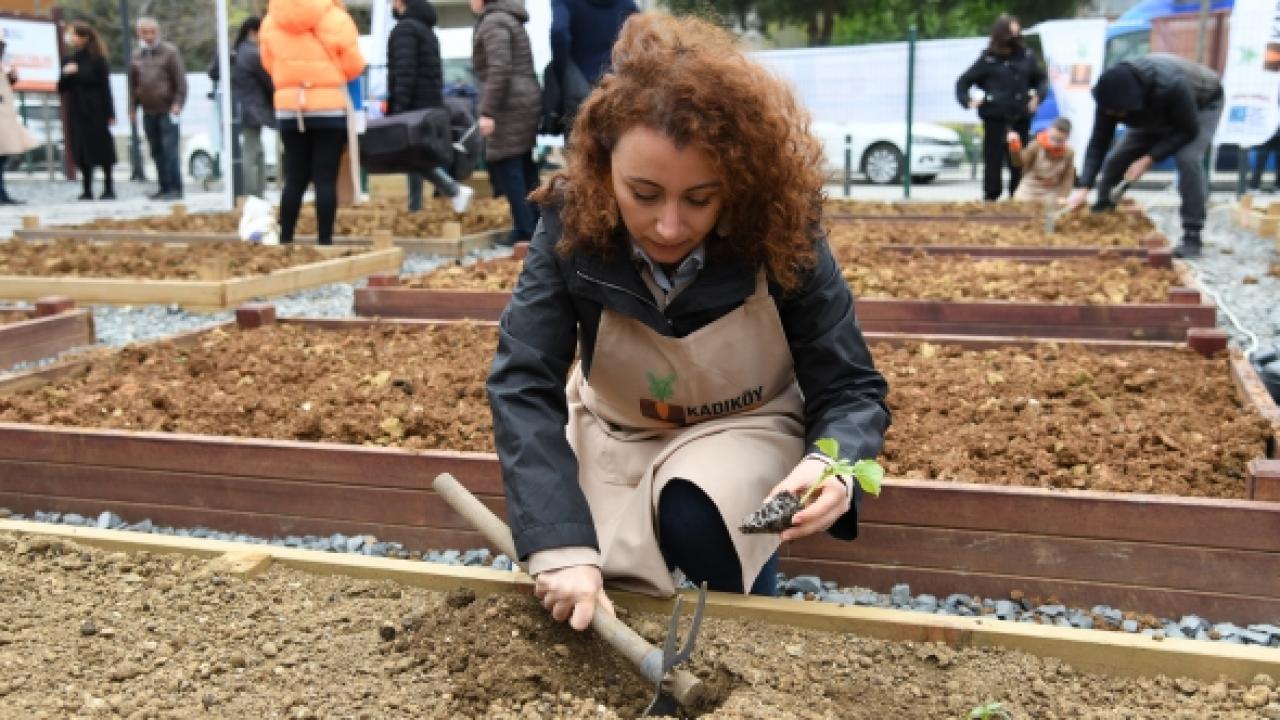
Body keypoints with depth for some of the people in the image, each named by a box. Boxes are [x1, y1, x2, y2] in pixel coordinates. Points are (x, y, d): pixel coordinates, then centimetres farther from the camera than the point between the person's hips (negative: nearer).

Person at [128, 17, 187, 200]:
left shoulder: (170, 51, -1)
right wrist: (133, 108, 13)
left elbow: (180, 80, -6)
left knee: (170, 149, -11)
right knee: (157, 151, 7)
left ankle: (175, 188, -9)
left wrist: (178, 103, -15)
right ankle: (164, 187, 12)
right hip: (149, 112, 6)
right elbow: (133, 84, 19)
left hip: (168, 110, -6)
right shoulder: (137, 55, 15)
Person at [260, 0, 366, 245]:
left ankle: (284, 241, 10)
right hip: (330, 108, -4)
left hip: (288, 108, 4)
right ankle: (324, 241, -2)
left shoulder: (270, 22, 4)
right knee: (326, 179, -1)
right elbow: (353, 66, -3)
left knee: (294, 179, 10)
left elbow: (269, 64, 11)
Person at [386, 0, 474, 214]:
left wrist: (398, 109, -22)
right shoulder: (427, 29, 19)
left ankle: (455, 190, -17)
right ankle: (415, 208, 11)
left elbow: (405, 72, -20)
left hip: (414, 106, -9)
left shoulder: (405, 28, -11)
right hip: (430, 104, 9)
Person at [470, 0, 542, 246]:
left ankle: (525, 230, -6)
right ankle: (536, 226, 13)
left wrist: (487, 111, -20)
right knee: (526, 170, 10)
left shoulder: (493, 21, -9)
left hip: (510, 106, -10)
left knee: (506, 169, -6)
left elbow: (499, 69, -20)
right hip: (526, 101, 10)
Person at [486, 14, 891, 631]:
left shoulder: (779, 233, -27)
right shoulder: (571, 222, -25)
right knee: (577, 605, -12)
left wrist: (832, 463, -45)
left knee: (694, 516, -32)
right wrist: (561, 545, -42)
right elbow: (523, 384, -30)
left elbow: (851, 389, -21)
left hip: (742, 428, -1)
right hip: (614, 430, 2)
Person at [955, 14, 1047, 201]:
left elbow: (1042, 79, 21)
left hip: (1021, 118, 3)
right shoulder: (988, 59, -1)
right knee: (993, 161, 0)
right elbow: (963, 82, 4)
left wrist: (1038, 96, 4)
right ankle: (991, 198, 7)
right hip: (995, 118, -3)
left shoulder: (1027, 56, 8)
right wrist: (967, 100, -11)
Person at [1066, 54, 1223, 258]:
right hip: (1157, 114, 5)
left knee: (1188, 159, -29)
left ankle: (1192, 237, -24)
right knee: (1116, 159, -7)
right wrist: (1083, 187, -34)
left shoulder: (1170, 86, -45)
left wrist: (1149, 159, -38)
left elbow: (1188, 130, -32)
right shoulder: (1113, 94, -29)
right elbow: (1098, 143, -25)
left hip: (1202, 104, -5)